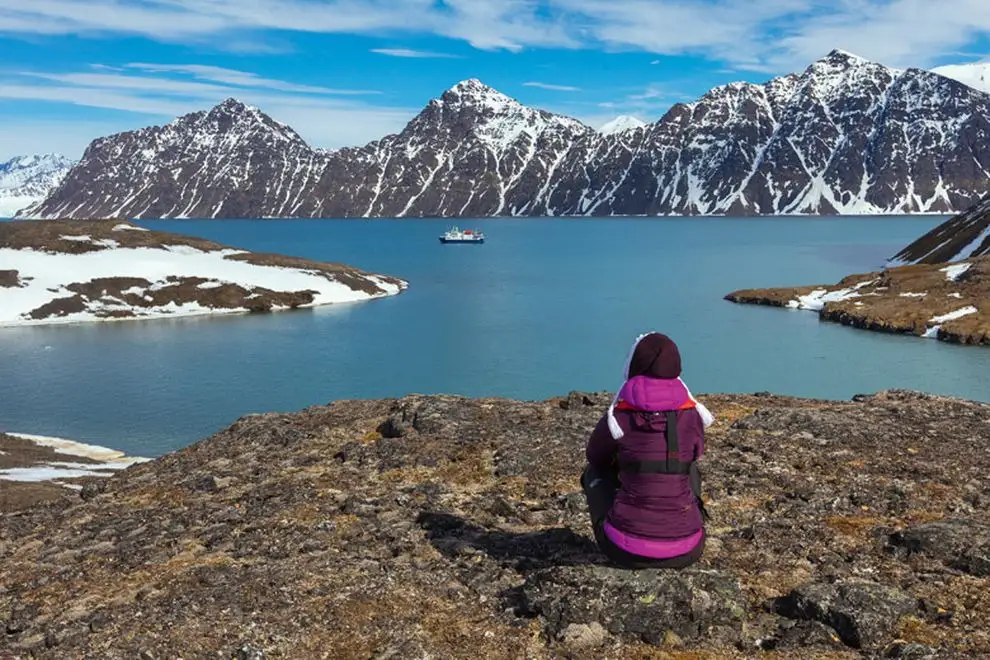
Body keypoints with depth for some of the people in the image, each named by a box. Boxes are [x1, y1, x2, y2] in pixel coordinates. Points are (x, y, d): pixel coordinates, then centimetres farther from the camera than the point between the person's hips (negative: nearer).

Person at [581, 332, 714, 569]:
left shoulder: (618, 419, -7)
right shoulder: (692, 416, -2)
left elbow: (595, 458, 15)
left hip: (627, 549, -2)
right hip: (686, 551, 2)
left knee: (594, 473, 26)